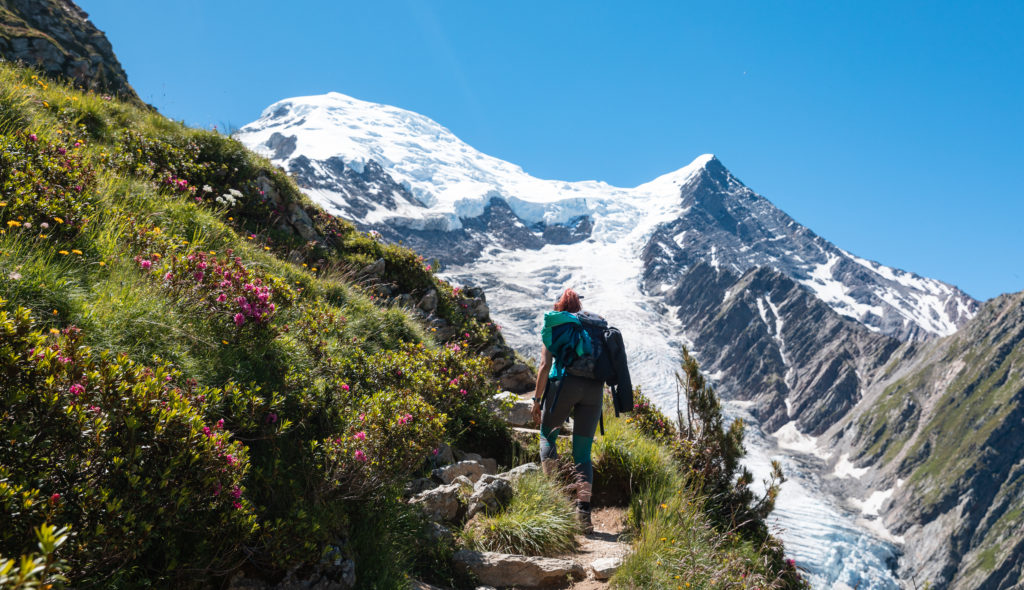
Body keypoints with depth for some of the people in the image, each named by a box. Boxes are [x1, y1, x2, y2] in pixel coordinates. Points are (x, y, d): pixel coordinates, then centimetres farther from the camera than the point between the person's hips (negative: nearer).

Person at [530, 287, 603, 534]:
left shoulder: (555, 327, 9)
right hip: (594, 387, 3)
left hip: (565, 382, -3)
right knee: (582, 453, 8)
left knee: (547, 435, 18)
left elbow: (546, 367, 1)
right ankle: (583, 510, -4)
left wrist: (537, 398, 4)